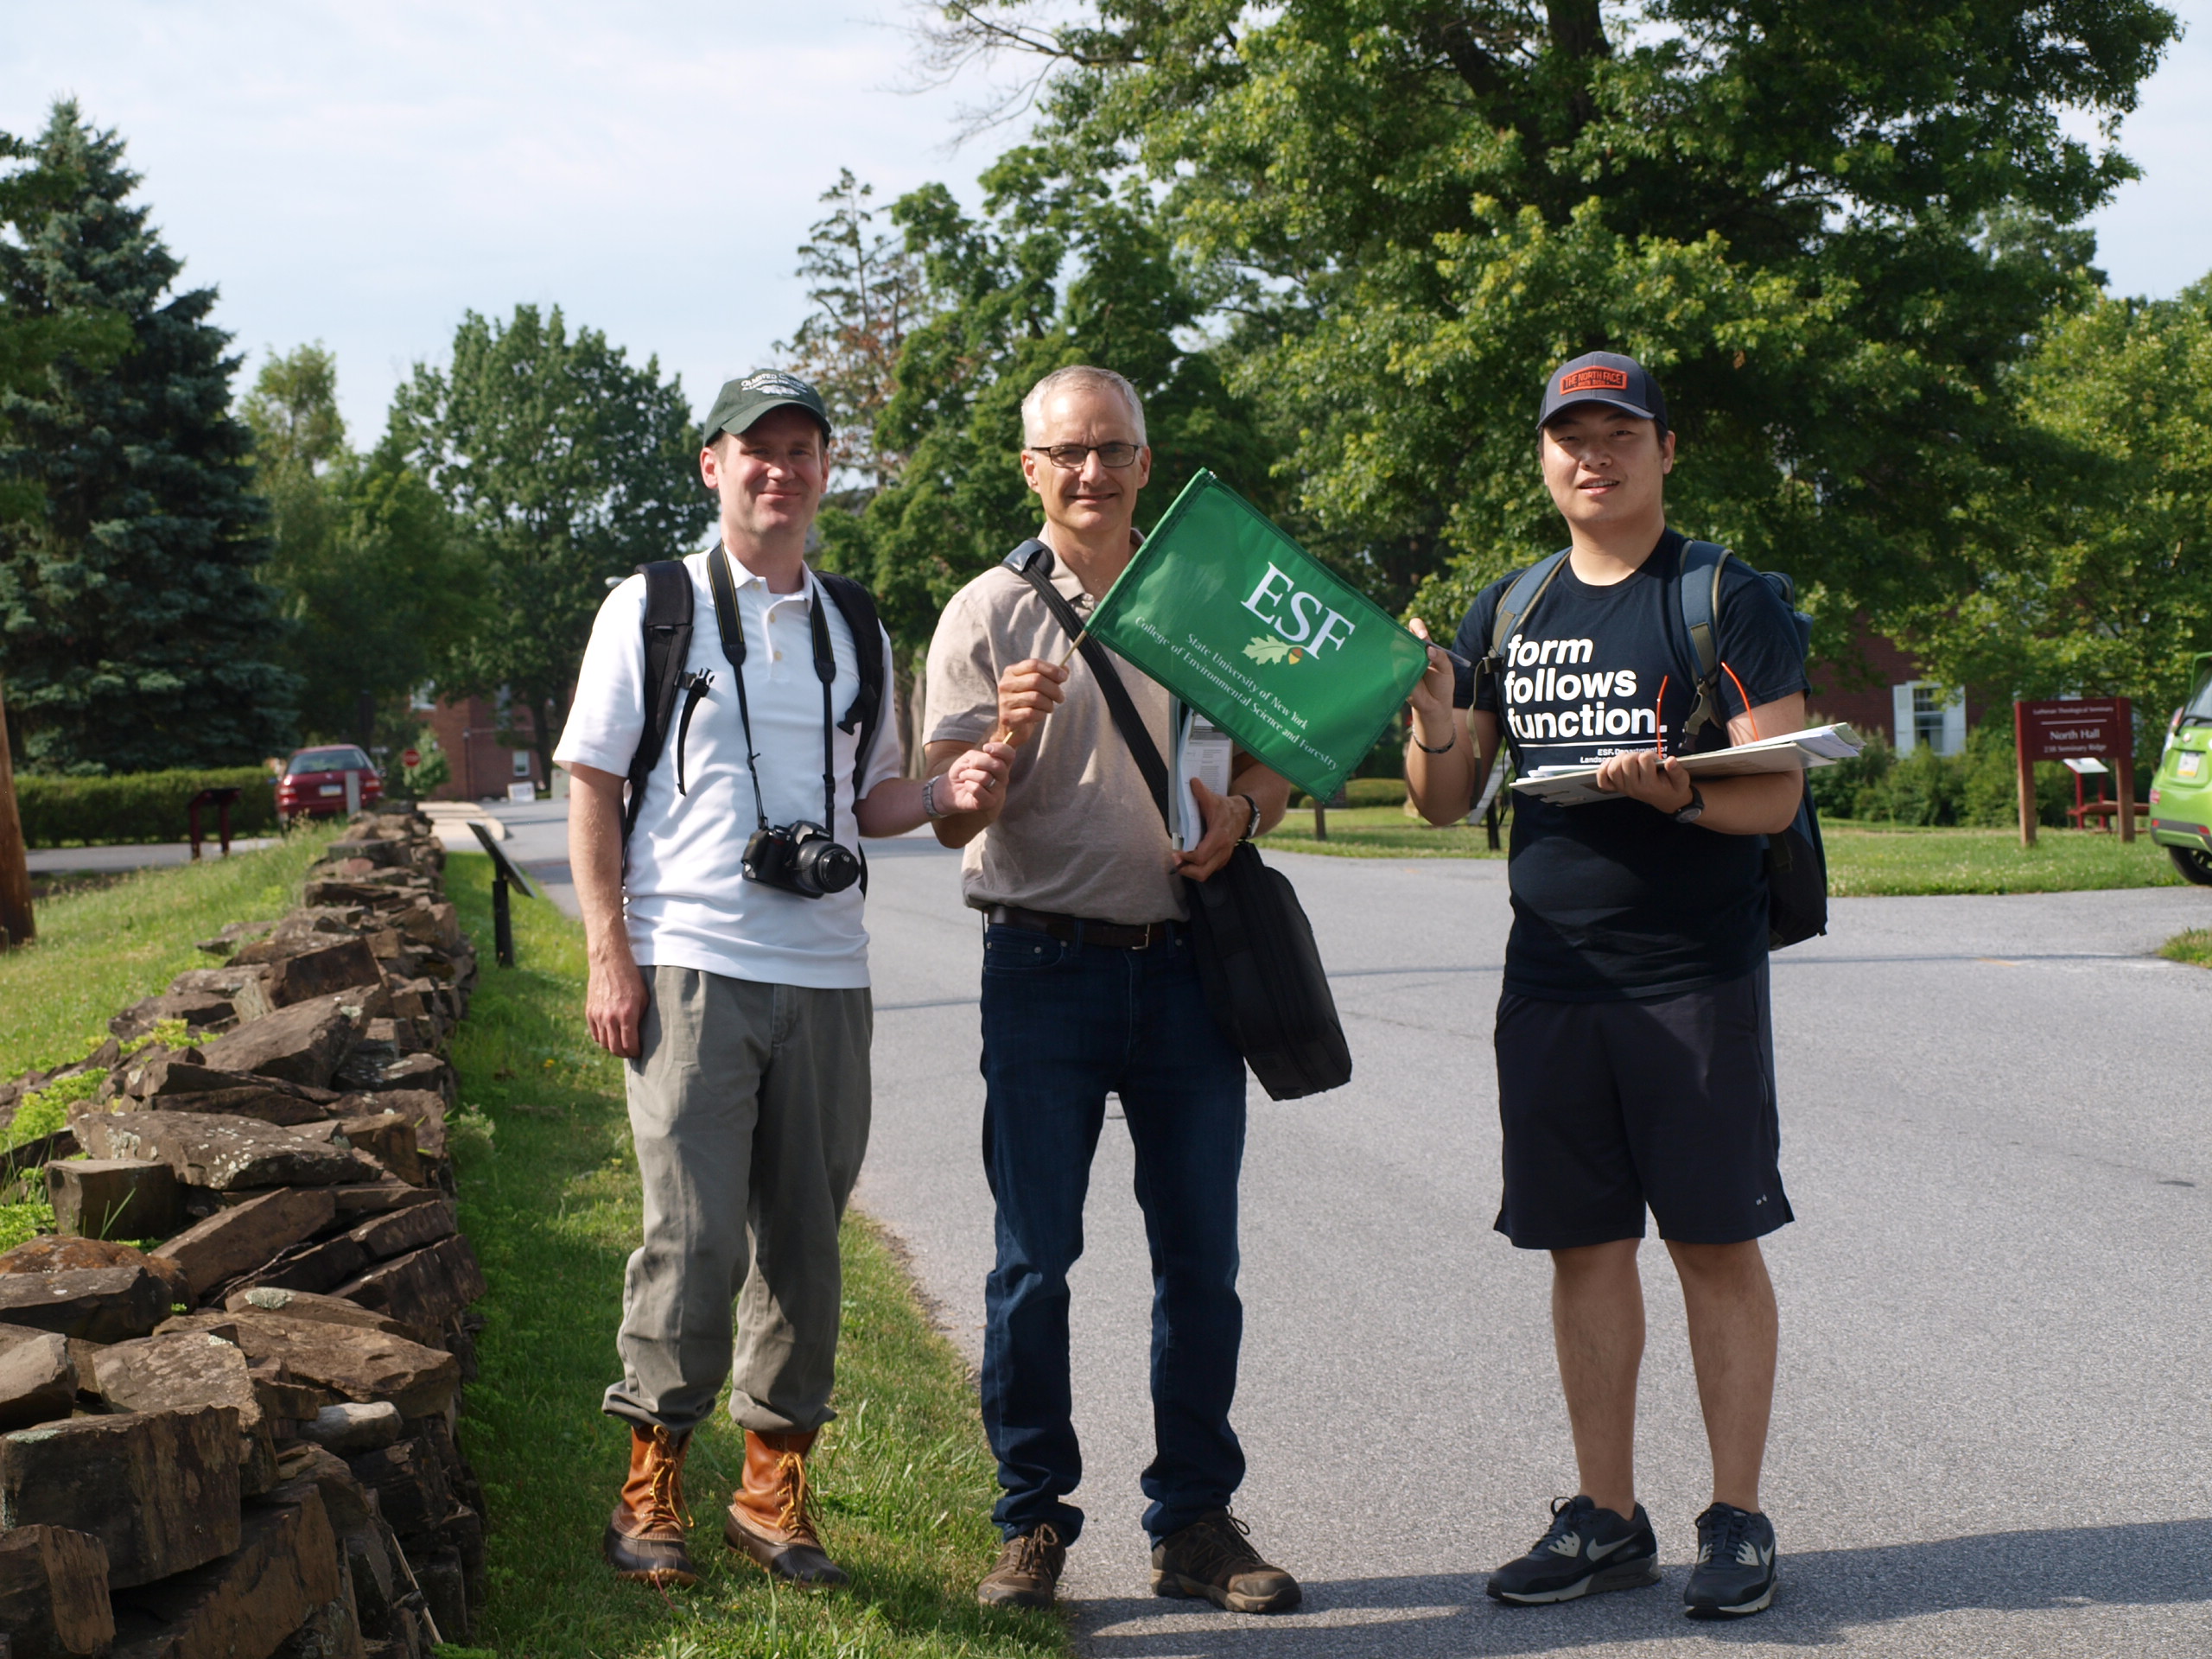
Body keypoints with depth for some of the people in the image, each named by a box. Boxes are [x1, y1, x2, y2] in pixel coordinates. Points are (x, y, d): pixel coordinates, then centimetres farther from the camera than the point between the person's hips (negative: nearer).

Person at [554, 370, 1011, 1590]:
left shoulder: (855, 633, 15)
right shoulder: (650, 609, 3)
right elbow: (591, 788, 2)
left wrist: (946, 790, -2)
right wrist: (609, 956, -7)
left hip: (826, 976, 4)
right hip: (690, 970, -4)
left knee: (802, 1240, 6)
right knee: (692, 1234, -6)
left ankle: (774, 1489, 18)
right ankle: (651, 1489, 9)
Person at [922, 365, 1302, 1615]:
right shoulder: (988, 614, 2)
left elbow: (1278, 754, 18)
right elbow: (954, 817, -3)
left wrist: (1243, 806, -5)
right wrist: (1006, 736, -24)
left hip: (1186, 963, 3)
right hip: (1047, 964, -2)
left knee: (1202, 1259, 4)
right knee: (1034, 1258, -1)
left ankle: (1196, 1522, 14)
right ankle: (1034, 1522, 10)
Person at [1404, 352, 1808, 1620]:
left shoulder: (1731, 600, -2)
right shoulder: (1508, 613, 12)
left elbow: (1776, 792, -9)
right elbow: (1446, 803, 13)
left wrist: (1682, 794, -29)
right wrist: (1433, 723, -8)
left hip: (1697, 978, -4)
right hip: (1551, 978, 4)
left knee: (1717, 1243, 0)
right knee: (1586, 1244, 8)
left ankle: (1739, 1520, 10)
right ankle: (1608, 1517, 18)